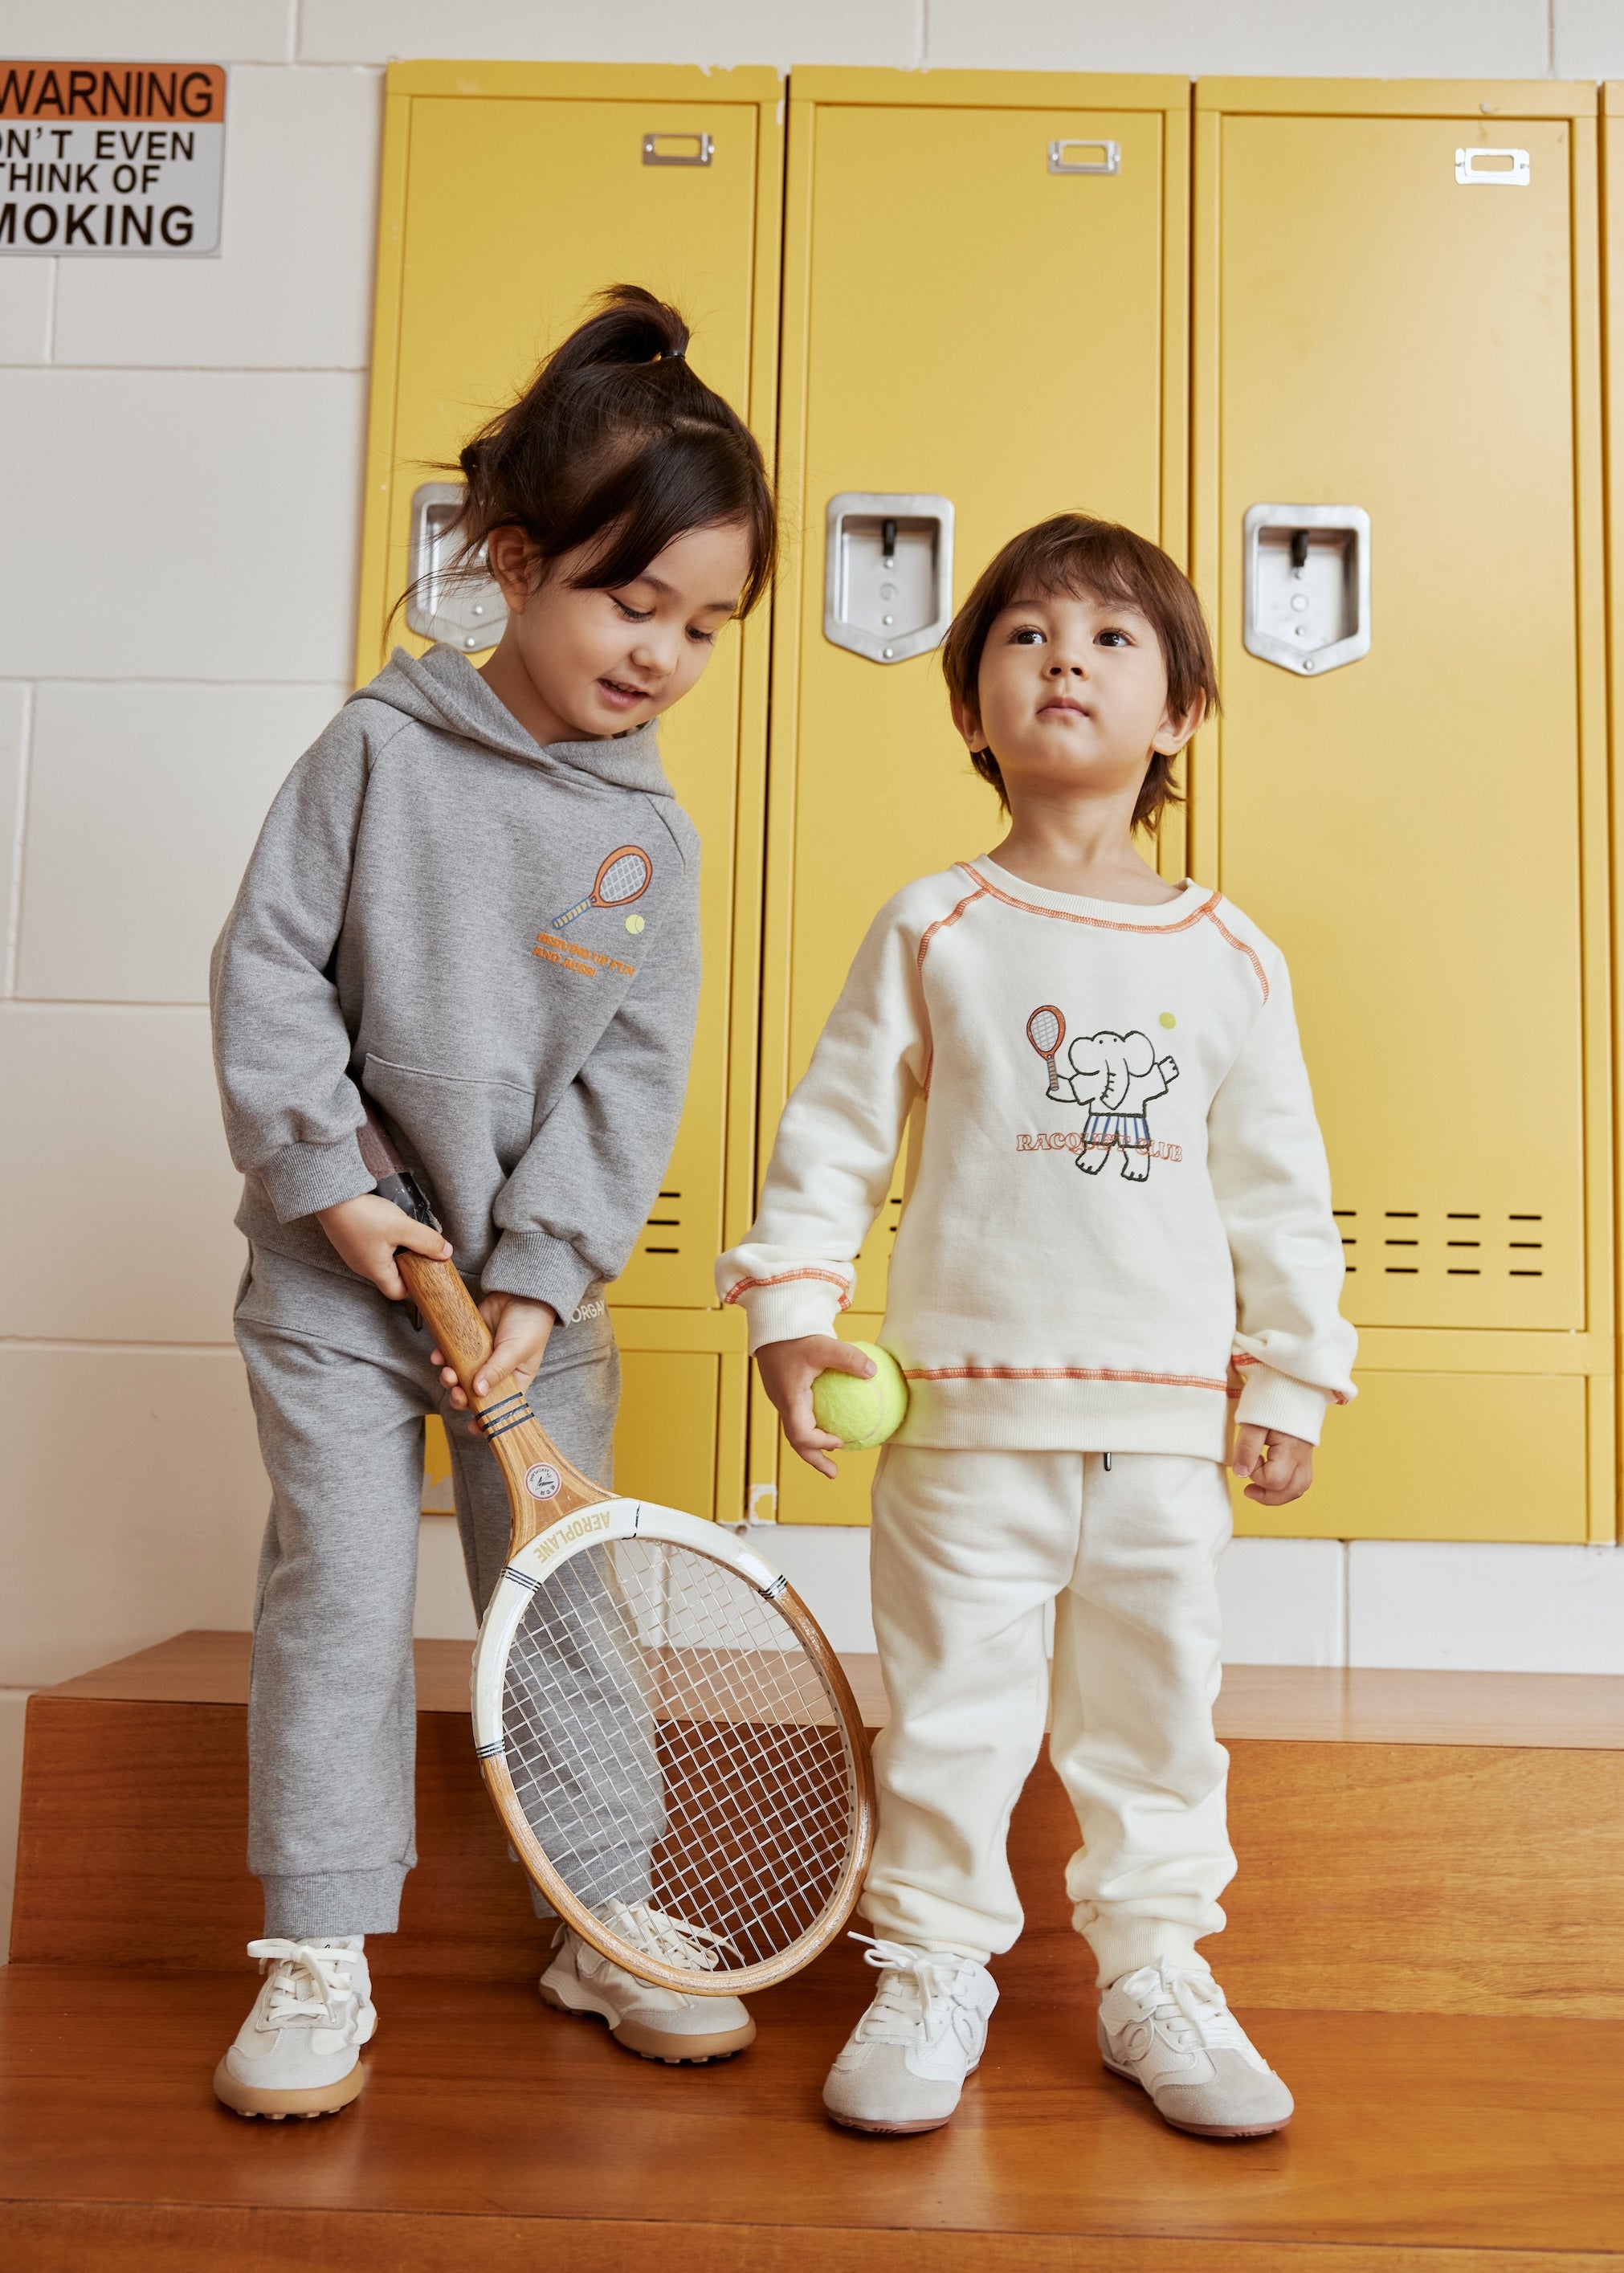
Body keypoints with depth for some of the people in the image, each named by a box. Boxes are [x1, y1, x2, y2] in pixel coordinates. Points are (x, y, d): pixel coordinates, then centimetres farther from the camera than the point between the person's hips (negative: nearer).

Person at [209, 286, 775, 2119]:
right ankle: (317, 1961, 16)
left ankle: (607, 1927, 24)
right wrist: (331, 1176, -13)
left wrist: (541, 1272, -10)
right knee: (340, 1592, 1)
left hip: (538, 1288, 3)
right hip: (339, 1275, -2)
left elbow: (633, 1080, -1)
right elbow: (267, 968, -5)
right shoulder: (380, 753, -4)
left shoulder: (654, 836, 3)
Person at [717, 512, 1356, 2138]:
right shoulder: (932, 931, -1)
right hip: (968, 1414, -2)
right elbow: (832, 1130, 1)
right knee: (950, 1706, 8)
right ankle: (933, 1969, 27)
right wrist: (792, 1304, -7)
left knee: (1156, 1710, 13)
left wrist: (1290, 1380, 8)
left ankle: (1154, 1972, 31)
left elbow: (1280, 1188, 9)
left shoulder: (1232, 959, 5)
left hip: (1170, 1425, 2)